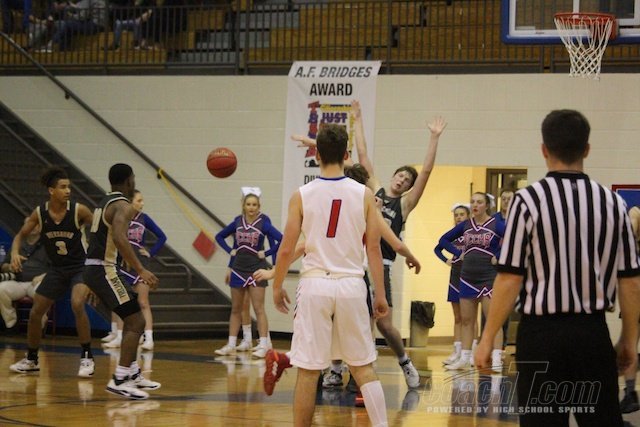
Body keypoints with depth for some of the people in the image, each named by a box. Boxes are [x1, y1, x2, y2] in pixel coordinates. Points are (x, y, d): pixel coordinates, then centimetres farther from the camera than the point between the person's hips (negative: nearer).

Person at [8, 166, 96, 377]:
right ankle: (31, 359, 28)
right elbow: (21, 235, 3)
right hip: (57, 270, 4)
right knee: (35, 313, 6)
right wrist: (15, 253, -16)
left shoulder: (78, 210, -17)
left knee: (77, 304, -29)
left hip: (80, 267, -4)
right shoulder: (39, 213, -8)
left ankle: (87, 358, -16)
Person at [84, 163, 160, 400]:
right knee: (136, 322, -9)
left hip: (94, 268, 10)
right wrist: (141, 270, -32)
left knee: (133, 320, 20)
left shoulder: (105, 203, 17)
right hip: (104, 270, -10)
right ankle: (119, 380, -15)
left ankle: (133, 374, 25)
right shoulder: (122, 206, -13)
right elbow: (120, 239, -29)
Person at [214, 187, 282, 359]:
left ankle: (263, 346, -6)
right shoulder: (238, 222, 3)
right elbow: (219, 236, 16)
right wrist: (230, 251, 4)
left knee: (258, 309, -6)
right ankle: (231, 345, 17)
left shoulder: (263, 223, -8)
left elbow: (281, 240, -17)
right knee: (236, 309, 11)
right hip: (238, 269, 4)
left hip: (256, 270, -4)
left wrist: (266, 253, -14)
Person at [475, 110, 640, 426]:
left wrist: (487, 339, -2)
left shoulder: (529, 200, -8)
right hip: (594, 332, 3)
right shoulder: (612, 202, 2)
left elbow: (510, 280, -11)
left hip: (543, 332, -3)